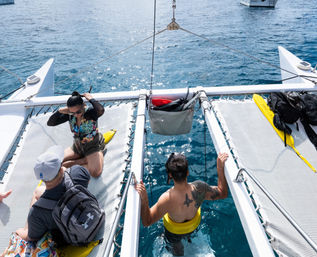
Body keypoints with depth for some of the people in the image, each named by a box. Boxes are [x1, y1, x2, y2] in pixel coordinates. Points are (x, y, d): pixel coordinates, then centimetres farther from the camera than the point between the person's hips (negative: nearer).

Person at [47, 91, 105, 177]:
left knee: (95, 173, -28)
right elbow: (50, 123, -4)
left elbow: (101, 110, -48)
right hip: (77, 147, 6)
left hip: (93, 146, -5)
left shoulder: (90, 112, -23)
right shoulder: (70, 115, -8)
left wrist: (91, 99, -31)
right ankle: (86, 160, 2)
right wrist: (59, 111, -19)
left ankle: (77, 162, 3)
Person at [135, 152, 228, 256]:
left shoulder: (167, 198, -45)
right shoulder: (199, 187, -36)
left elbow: (147, 222, -30)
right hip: (194, 225, 3)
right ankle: (187, 238, 68)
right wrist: (220, 167, -20)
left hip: (174, 231, -3)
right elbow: (223, 194, -16)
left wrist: (143, 199, -46)